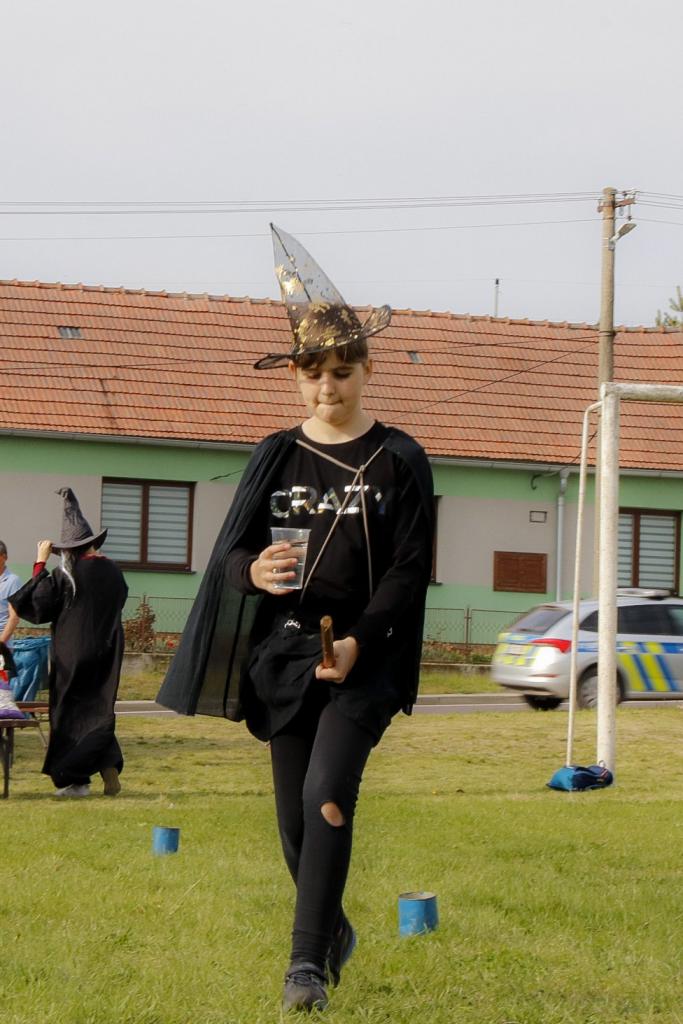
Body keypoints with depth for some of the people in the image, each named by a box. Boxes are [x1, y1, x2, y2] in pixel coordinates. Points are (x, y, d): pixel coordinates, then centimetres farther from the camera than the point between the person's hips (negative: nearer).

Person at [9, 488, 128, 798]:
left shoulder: (65, 575, -13)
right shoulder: (113, 572, 1)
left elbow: (37, 607, -7)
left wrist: (40, 563, -5)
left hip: (72, 655, -4)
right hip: (106, 653, 4)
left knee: (70, 713, 4)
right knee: (99, 710, 13)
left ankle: (75, 780, 3)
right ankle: (109, 766, -5)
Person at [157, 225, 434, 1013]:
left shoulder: (400, 461, -1)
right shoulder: (276, 458, 6)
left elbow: (410, 569, -4)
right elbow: (231, 550, 1)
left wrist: (359, 641, -17)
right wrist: (253, 570, -23)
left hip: (366, 654, -3)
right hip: (285, 649, 3)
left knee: (328, 792, -21)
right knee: (295, 816, 9)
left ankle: (308, 961, -17)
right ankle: (333, 929, 36)